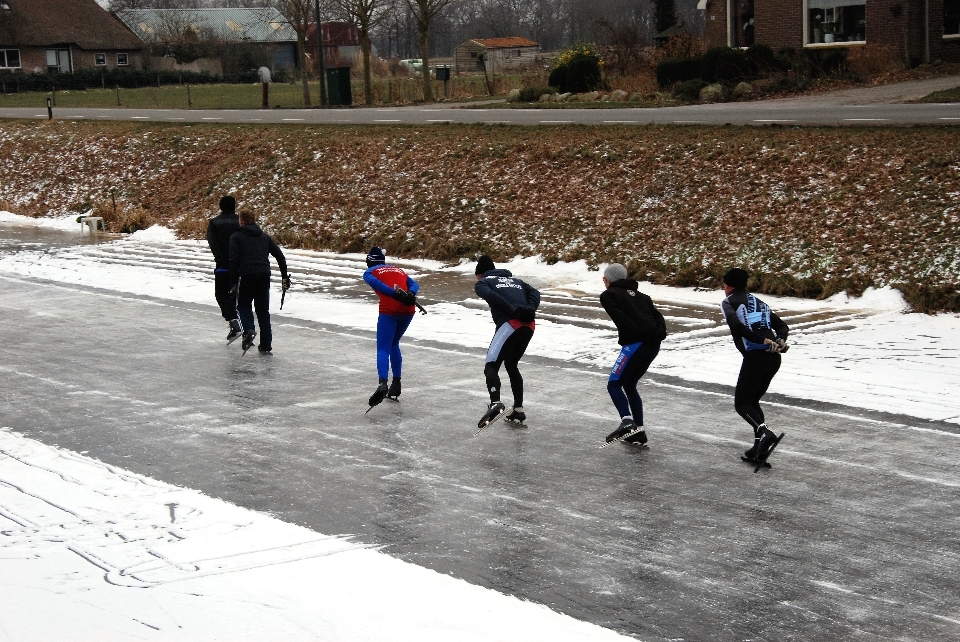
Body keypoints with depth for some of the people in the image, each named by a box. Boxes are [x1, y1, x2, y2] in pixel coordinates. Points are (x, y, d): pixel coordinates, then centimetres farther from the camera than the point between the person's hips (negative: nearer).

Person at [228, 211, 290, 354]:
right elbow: (280, 256, 15)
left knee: (243, 305, 15)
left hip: (247, 274, -3)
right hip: (265, 275, 3)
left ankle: (248, 330, -13)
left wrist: (234, 282, -1)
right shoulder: (265, 237, 20)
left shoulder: (237, 236, 8)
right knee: (263, 310, 10)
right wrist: (285, 276, 18)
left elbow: (234, 260, -3)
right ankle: (266, 345, 7)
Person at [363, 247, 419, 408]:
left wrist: (396, 294, -16)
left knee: (383, 349, -6)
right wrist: (410, 295, -7)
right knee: (393, 345, 24)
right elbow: (414, 285, 12)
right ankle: (396, 385, 22)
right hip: (408, 310, 5)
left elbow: (377, 284, -8)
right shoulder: (398, 270, 30)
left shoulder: (370, 272, 15)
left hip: (389, 311, -5)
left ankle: (383, 383, -31)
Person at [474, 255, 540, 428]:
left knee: (491, 366, -12)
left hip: (510, 324, -6)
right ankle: (518, 410, 25)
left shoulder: (482, 283, 17)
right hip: (529, 325, 6)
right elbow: (534, 293, 16)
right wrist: (530, 309, -2)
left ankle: (495, 403, -38)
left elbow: (491, 296, -7)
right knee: (511, 365, 25)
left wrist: (513, 310, -13)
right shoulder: (515, 280, 34)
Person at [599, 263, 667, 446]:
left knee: (614, 384, 0)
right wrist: (659, 333, 2)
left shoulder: (608, 295, 6)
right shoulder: (639, 295, 27)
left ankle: (627, 422, -22)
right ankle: (639, 431, 17)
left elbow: (620, 318, -11)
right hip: (653, 345, 7)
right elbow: (656, 315, 15)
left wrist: (638, 333, -14)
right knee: (629, 385, 20)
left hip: (635, 344, -7)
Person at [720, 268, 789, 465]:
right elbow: (782, 326, 20)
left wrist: (763, 340, -16)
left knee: (741, 403, 4)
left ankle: (763, 431, -23)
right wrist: (779, 341, 1)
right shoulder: (759, 303, 27)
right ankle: (759, 448, 11)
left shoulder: (729, 302, 7)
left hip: (755, 356, -7)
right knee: (753, 400, 20)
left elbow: (736, 325, -13)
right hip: (774, 358, 7)